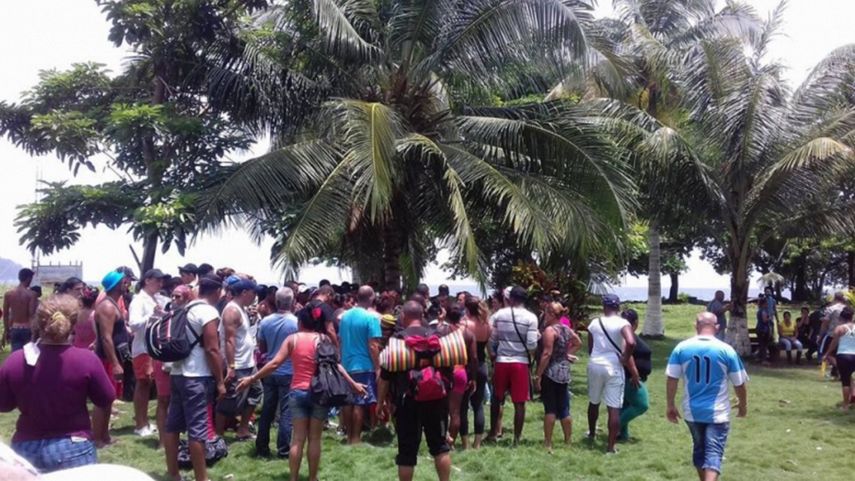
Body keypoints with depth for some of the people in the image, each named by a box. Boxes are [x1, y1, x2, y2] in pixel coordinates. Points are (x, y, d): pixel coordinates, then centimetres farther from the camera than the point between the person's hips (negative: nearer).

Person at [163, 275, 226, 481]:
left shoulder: (186, 309, 13)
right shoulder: (209, 312, -13)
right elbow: (212, 350, -17)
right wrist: (220, 381, -12)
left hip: (177, 373, 9)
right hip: (197, 377, -9)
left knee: (173, 424, 12)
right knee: (197, 429, -4)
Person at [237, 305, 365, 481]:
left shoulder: (292, 339, 0)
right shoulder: (323, 339, -2)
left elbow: (275, 363, -3)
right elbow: (335, 365, -5)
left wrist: (252, 378, 5)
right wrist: (353, 384, 2)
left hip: (298, 392, 1)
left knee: (297, 439, 7)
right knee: (314, 438, 8)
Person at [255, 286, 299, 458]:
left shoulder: (265, 321, -4)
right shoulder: (296, 322, -15)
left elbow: (261, 347, 7)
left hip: (269, 371, 4)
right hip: (289, 372, -4)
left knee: (267, 410, 13)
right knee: (286, 412, 3)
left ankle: (262, 447, 19)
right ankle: (283, 449, 5)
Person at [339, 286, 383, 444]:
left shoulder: (345, 316, 6)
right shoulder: (371, 317, -14)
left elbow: (340, 340, 13)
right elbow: (373, 345, -18)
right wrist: (377, 367, -11)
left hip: (346, 365, 6)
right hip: (364, 366, -6)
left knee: (348, 402, 13)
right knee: (360, 403, 1)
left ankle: (349, 436, 21)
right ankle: (356, 437, 6)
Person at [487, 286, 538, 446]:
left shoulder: (499, 314, -1)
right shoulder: (531, 317, -7)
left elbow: (490, 338, 1)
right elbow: (532, 344, -12)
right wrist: (537, 337, 9)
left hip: (501, 361, 2)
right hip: (521, 363, -2)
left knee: (497, 399, 18)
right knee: (519, 402, 5)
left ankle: (493, 433, 27)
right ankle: (516, 437, 8)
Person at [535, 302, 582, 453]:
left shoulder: (550, 330, -14)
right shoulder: (567, 329, 10)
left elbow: (547, 354, -19)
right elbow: (578, 343, 26)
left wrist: (538, 374, -17)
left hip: (550, 373, -7)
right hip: (564, 372, 7)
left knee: (550, 408, -3)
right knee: (564, 408, 13)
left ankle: (548, 443, 1)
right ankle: (568, 441, 20)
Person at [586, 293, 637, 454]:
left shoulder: (594, 323, 4)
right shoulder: (623, 323, -8)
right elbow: (631, 343, -26)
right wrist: (625, 359, -10)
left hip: (595, 365, 4)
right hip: (614, 367, -4)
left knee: (594, 402, 24)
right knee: (614, 408, 0)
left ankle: (592, 433, 44)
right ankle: (611, 446, -1)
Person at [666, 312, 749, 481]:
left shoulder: (681, 347, -4)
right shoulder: (726, 350, -7)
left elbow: (672, 379, -3)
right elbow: (739, 384, 1)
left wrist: (670, 405, 7)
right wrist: (743, 405, 19)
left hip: (692, 411, 3)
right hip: (717, 412, -3)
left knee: (699, 448, 21)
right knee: (714, 453, -3)